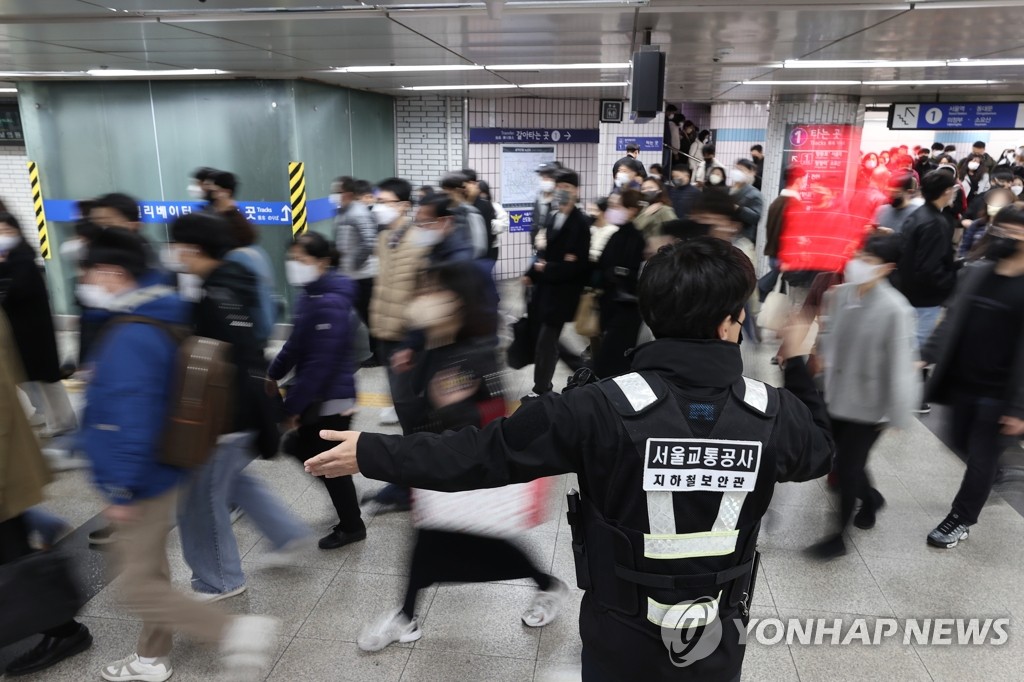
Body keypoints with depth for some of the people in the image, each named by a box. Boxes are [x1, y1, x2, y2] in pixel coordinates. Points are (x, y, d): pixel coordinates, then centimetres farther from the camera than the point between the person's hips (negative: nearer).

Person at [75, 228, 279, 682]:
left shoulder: (129, 338, -26)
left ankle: (238, 632, 1)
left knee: (141, 588, 1)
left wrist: (122, 490, -22)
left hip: (141, 483, -10)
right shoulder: (153, 324, 5)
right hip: (155, 474, 10)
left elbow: (133, 420, -29)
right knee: (149, 570, 22)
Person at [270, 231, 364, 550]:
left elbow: (321, 363, -26)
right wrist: (274, 374, 17)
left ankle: (352, 526, 28)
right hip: (319, 396, 9)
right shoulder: (310, 295, 5)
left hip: (331, 398, -9)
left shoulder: (330, 303, -25)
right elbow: (296, 343, 15)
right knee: (302, 450, 20)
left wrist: (293, 404, -21)